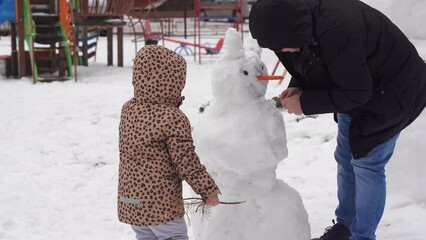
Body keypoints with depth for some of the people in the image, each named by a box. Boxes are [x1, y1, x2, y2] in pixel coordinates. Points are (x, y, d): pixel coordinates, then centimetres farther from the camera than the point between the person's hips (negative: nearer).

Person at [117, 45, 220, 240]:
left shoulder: (128, 108, 1)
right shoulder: (174, 118, -20)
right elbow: (187, 163, -17)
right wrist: (209, 190, -3)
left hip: (130, 202, 7)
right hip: (161, 205, -7)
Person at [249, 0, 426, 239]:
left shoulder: (336, 31, -38)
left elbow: (356, 93, -29)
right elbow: (310, 64, 7)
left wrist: (305, 103, -23)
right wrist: (298, 87, -12)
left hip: (391, 90, -9)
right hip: (353, 85, 9)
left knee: (366, 163, -6)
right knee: (346, 158, 15)